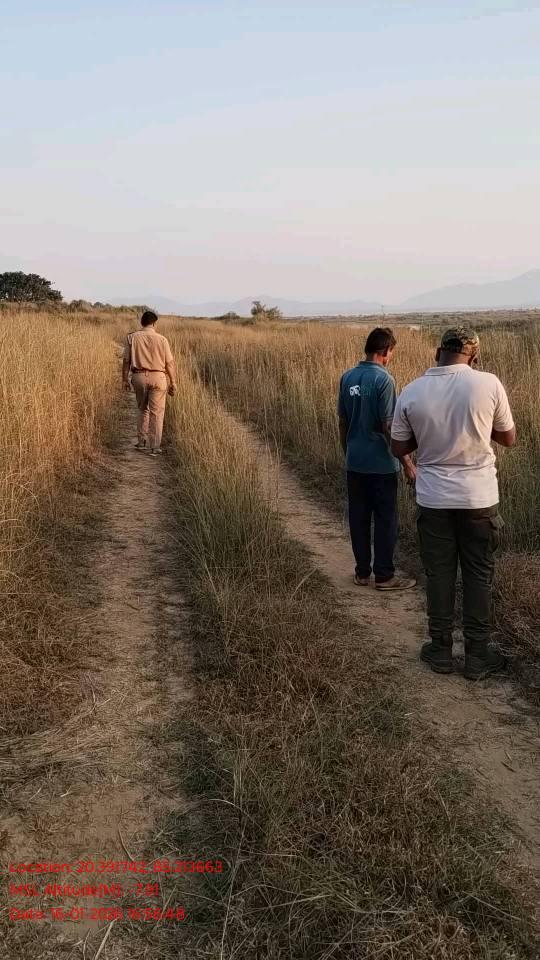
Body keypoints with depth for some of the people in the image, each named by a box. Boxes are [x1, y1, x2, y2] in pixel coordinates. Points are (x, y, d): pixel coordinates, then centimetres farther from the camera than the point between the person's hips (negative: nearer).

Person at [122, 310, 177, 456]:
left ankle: (141, 441, 23)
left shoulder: (132, 338, 0)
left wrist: (125, 379, 9)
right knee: (156, 412, 4)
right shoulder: (161, 339, -4)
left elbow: (126, 361, 1)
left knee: (143, 409, 21)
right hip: (157, 377, -2)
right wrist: (173, 382, 5)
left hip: (139, 376, 2)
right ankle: (155, 447, 3)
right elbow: (170, 363, -2)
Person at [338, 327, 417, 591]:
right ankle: (384, 576, 12)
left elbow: (343, 422, 10)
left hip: (354, 462, 6)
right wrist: (407, 462, -11)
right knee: (385, 520, 5)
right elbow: (389, 426, -17)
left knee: (358, 518, 12)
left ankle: (362, 572, 21)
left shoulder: (347, 378, 5)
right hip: (380, 463, -6)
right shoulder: (383, 379, -15)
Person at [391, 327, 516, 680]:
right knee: (479, 576, 11)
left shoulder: (411, 392, -5)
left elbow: (399, 448, 4)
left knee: (439, 575, 13)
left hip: (434, 499, 1)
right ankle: (477, 655, 20)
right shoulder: (489, 383, -10)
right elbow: (509, 438, 1)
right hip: (479, 498, -1)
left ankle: (441, 650, 23)